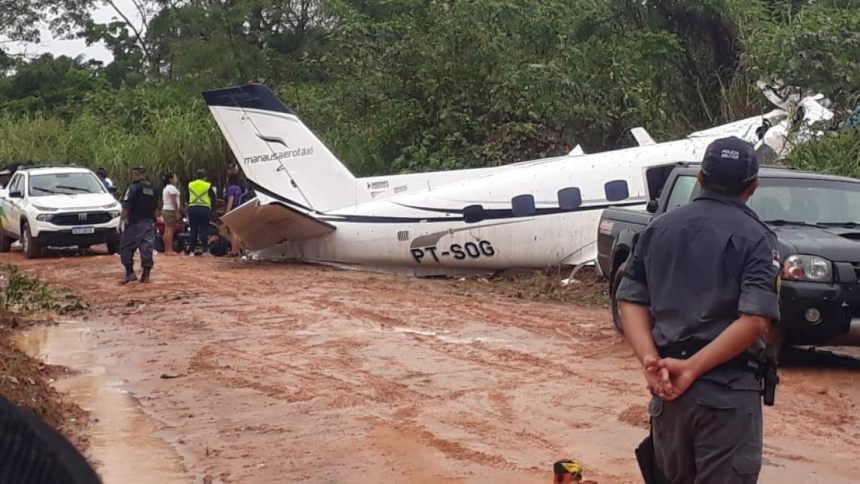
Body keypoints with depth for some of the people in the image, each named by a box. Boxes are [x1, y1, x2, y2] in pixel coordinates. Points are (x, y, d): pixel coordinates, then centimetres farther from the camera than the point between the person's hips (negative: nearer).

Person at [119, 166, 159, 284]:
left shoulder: (134, 187, -9)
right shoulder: (152, 189, 13)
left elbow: (126, 206, -14)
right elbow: (156, 208, 17)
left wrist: (122, 219, -8)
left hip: (135, 222, -6)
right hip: (149, 222, 6)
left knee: (126, 247, 2)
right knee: (147, 248, 6)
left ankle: (130, 273, -5)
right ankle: (146, 275, 6)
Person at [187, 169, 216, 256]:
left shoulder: (190, 185, 7)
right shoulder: (208, 186, -4)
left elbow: (187, 197, 13)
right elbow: (213, 198, 2)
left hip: (192, 208, 3)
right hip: (205, 209, -3)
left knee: (193, 230, 8)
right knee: (203, 229, 1)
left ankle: (193, 249, 9)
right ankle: (200, 245, -18)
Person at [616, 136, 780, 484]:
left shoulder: (660, 227, 9)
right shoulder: (755, 237, -7)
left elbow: (630, 300, 5)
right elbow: (755, 321, -18)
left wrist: (650, 360, -7)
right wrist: (691, 368, -16)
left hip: (667, 386, 5)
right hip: (728, 391, -5)